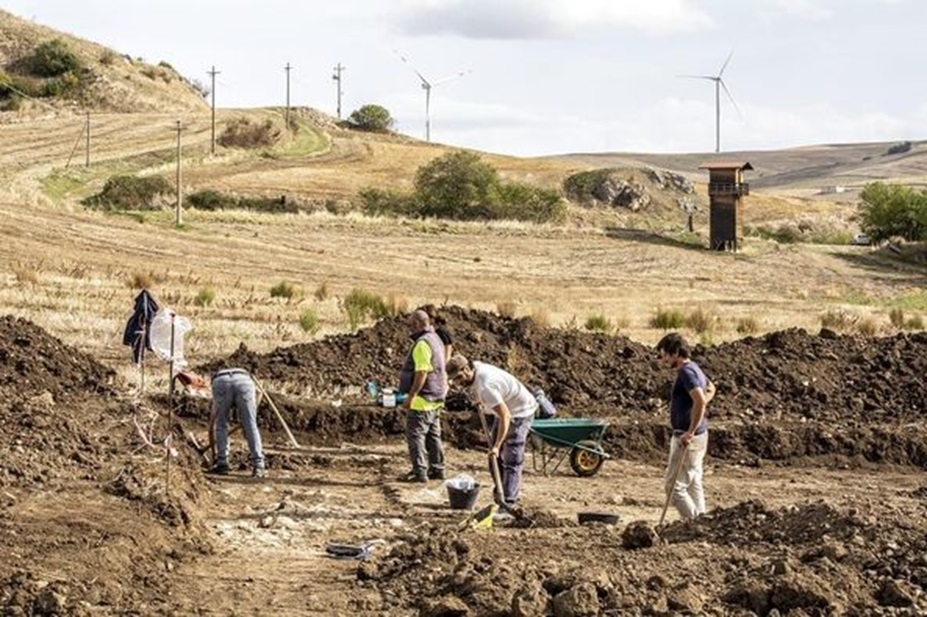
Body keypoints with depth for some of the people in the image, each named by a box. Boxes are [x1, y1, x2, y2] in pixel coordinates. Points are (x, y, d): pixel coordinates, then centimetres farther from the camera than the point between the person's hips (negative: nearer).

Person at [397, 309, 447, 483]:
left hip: (421, 401, -10)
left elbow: (422, 373, -24)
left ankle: (419, 472, -7)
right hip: (435, 399, 10)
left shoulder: (422, 344, -18)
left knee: (415, 435, -6)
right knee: (433, 435, 15)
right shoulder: (435, 340, 14)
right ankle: (437, 469, 21)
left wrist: (410, 396, -22)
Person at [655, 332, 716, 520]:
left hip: (688, 438, -10)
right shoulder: (693, 368, 12)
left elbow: (700, 401, -31)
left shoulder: (686, 372, -18)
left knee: (674, 485, -7)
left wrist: (690, 432, -27)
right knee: (693, 483, 16)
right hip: (697, 436, 10)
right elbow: (711, 389, 31)